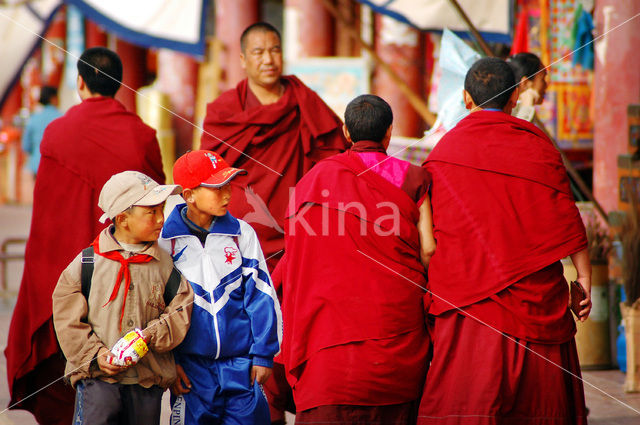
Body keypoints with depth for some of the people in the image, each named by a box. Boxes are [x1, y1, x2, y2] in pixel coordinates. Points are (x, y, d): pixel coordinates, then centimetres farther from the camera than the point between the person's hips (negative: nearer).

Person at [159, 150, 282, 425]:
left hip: (242, 366, 1)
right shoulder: (165, 240, 0)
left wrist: (264, 354, 1)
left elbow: (261, 296, 6)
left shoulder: (241, 234, 4)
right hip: (191, 368, -1)